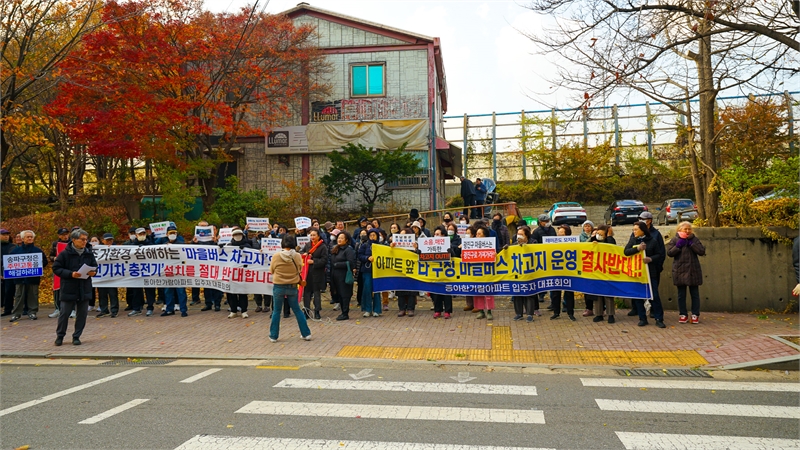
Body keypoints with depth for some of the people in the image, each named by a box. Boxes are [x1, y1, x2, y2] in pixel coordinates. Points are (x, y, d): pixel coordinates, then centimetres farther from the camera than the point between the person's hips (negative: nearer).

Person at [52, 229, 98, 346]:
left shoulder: (89, 253, 4)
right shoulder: (65, 254, -8)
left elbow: (95, 267, 16)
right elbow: (56, 268, -7)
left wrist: (93, 272, -7)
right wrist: (70, 274, -19)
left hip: (85, 289, 4)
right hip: (69, 289, -4)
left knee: (82, 314, 7)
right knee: (64, 313, 5)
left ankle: (76, 336, 19)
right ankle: (60, 336, 22)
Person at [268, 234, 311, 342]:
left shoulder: (276, 256, -13)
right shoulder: (298, 256, -9)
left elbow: (271, 270, 1)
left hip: (279, 287, -1)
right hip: (293, 287, 2)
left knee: (276, 311, 10)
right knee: (297, 310, 13)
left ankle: (273, 336, 15)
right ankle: (306, 334, 16)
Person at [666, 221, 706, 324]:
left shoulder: (694, 239, 5)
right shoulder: (674, 240, 3)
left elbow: (702, 251, -6)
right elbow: (669, 253, -6)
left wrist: (691, 243, -13)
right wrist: (678, 245, -15)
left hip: (693, 271, 1)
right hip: (680, 271, 0)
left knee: (695, 294, 6)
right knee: (681, 295, 6)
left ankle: (695, 314, 14)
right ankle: (683, 314, 15)